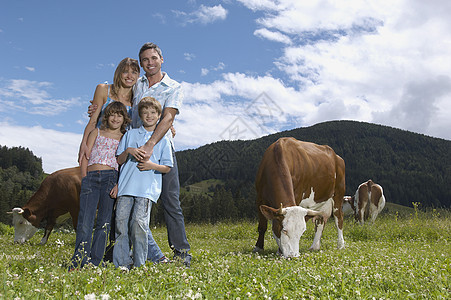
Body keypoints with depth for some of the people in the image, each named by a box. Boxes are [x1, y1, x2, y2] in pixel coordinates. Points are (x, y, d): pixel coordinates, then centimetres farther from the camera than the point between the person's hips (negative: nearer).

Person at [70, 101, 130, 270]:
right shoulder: (96, 133, 19)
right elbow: (85, 156, 13)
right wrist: (85, 178, 0)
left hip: (110, 177, -1)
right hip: (90, 177, 1)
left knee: (103, 222, -1)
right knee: (84, 222, -7)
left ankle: (94, 261, 4)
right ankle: (79, 259, -5)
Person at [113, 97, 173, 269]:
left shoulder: (163, 140, 11)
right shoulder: (130, 134, 17)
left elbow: (167, 168, 9)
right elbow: (119, 160, 15)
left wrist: (153, 166, -9)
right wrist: (128, 151, -4)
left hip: (147, 188, -3)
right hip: (126, 186, 3)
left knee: (139, 223, -16)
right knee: (121, 222, -4)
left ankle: (139, 265, -6)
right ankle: (122, 264, 5)